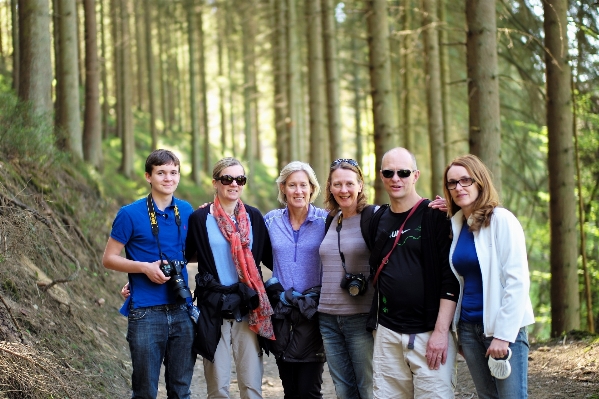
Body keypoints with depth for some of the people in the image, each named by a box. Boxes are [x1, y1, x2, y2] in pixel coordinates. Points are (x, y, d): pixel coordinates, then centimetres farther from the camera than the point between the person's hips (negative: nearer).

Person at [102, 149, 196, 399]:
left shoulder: (186, 211, 7)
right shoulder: (130, 214, -6)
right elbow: (109, 259, -3)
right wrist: (145, 267, -16)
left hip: (181, 310, 4)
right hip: (146, 313, -4)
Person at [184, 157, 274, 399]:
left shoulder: (253, 217, 6)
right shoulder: (200, 218, -1)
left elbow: (269, 257, 11)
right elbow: (185, 256, 6)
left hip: (248, 306, 2)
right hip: (214, 306, -2)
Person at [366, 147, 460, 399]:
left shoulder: (435, 217, -4)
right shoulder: (378, 220, 12)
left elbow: (450, 278, -10)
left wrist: (441, 331, -16)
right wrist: (376, 323, 12)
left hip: (429, 333, -5)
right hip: (387, 333, 5)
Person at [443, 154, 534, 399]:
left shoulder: (501, 220, -9)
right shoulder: (456, 224, 9)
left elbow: (517, 280, -14)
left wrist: (503, 334, -16)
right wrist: (458, 331, 5)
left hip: (502, 326, -6)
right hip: (468, 326, 6)